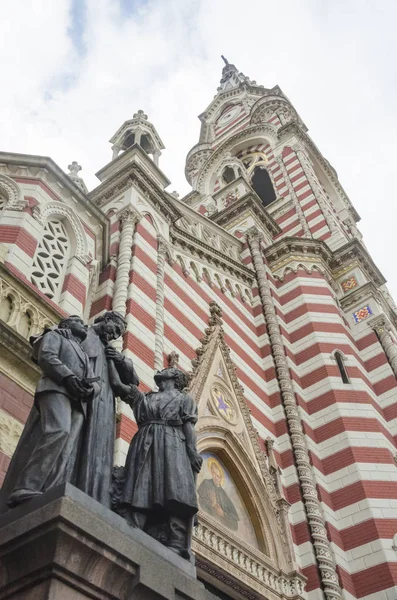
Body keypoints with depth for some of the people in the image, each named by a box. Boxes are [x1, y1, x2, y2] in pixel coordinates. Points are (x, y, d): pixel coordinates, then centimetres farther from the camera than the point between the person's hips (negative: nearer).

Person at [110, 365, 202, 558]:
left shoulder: (185, 399, 24)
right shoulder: (143, 397, 32)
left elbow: (189, 426, 9)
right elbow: (117, 383, 24)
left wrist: (193, 451, -7)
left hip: (172, 444, -3)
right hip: (145, 445, 3)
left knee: (175, 495, -18)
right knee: (140, 494, -14)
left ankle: (175, 545, -27)